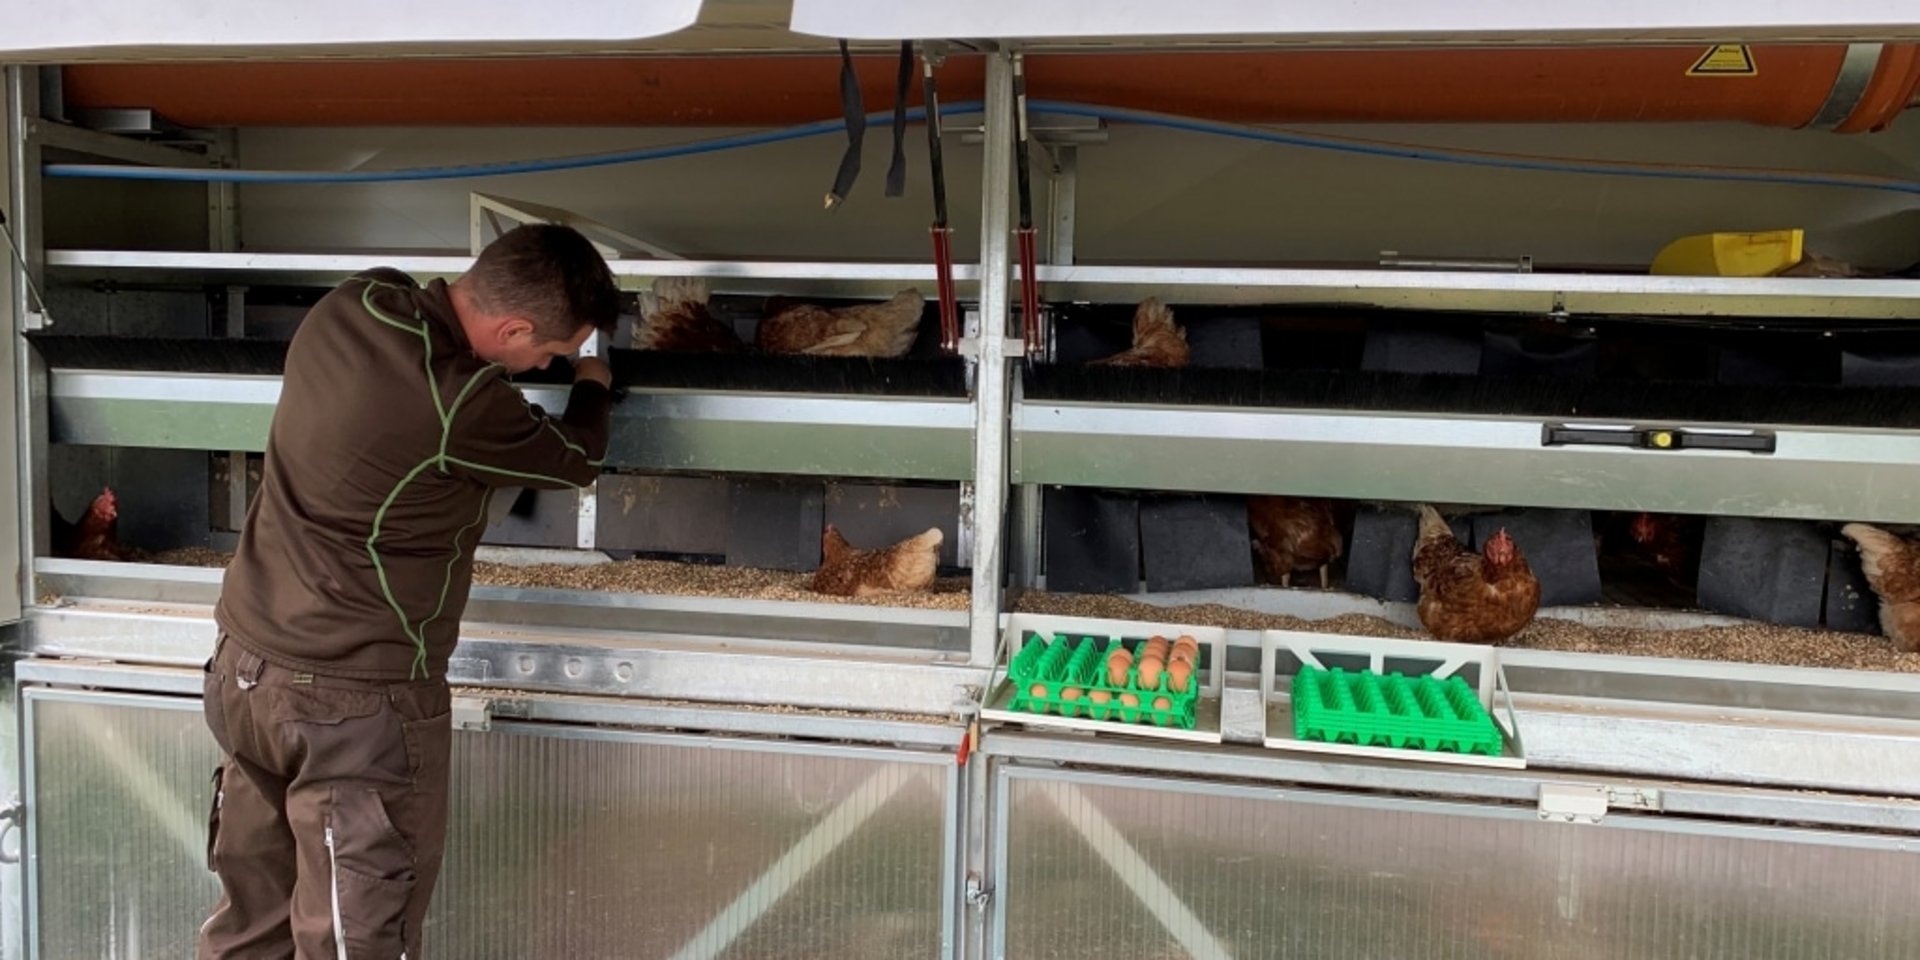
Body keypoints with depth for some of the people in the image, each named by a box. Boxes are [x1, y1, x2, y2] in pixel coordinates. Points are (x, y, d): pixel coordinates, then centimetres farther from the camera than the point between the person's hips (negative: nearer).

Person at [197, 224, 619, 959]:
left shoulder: (352, 302, -4)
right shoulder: (460, 404, -25)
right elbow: (574, 462, -5)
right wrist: (593, 389, 14)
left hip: (244, 661, 9)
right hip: (354, 700, -8)